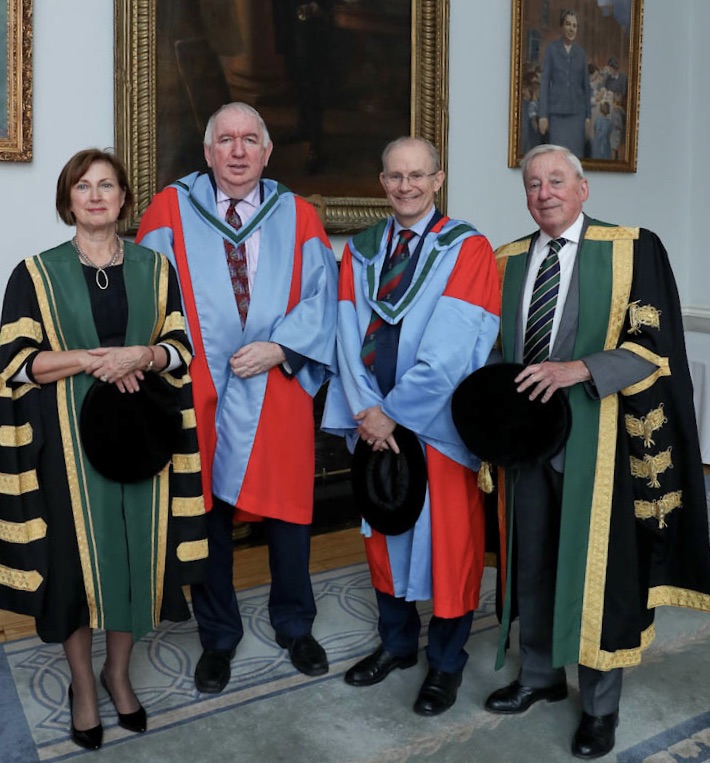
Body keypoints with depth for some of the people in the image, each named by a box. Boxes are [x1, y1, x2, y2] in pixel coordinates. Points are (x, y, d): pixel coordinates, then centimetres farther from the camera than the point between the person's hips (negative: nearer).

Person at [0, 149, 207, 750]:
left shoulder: (156, 269, 7)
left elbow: (182, 349, 5)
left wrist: (142, 354, -16)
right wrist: (91, 360, -17)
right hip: (69, 437, -2)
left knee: (137, 550, 8)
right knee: (76, 555, 5)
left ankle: (119, 670, 30)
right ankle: (83, 682, 26)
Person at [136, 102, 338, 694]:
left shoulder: (297, 216, 6)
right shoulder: (170, 210, 3)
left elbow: (321, 295, 0)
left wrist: (279, 347, -13)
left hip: (278, 390, 1)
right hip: (199, 392, 0)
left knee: (289, 507, 9)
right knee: (207, 513, 9)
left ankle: (294, 626, 33)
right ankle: (218, 638, 30)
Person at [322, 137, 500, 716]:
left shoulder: (468, 249, -6)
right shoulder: (361, 250, 8)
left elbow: (451, 348, -16)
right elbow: (350, 334, -1)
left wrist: (394, 410, -16)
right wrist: (366, 409, -13)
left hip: (439, 424, -4)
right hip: (373, 422, 5)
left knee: (447, 539, 6)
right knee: (384, 531, 15)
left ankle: (447, 662, 25)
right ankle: (397, 642, 36)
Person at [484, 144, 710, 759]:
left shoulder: (633, 250, -4)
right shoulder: (509, 261, 10)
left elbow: (655, 342, -9)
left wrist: (579, 369, -22)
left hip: (596, 437, -4)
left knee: (595, 565, 4)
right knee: (532, 561, 13)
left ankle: (601, 704, 23)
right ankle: (541, 676, 34)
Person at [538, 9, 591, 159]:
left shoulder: (581, 53, 11)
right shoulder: (551, 49, 2)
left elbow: (586, 86, 12)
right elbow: (545, 82, -3)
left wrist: (588, 115, 6)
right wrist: (543, 115, -10)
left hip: (577, 112, 3)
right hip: (556, 112, -3)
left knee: (576, 154, 0)